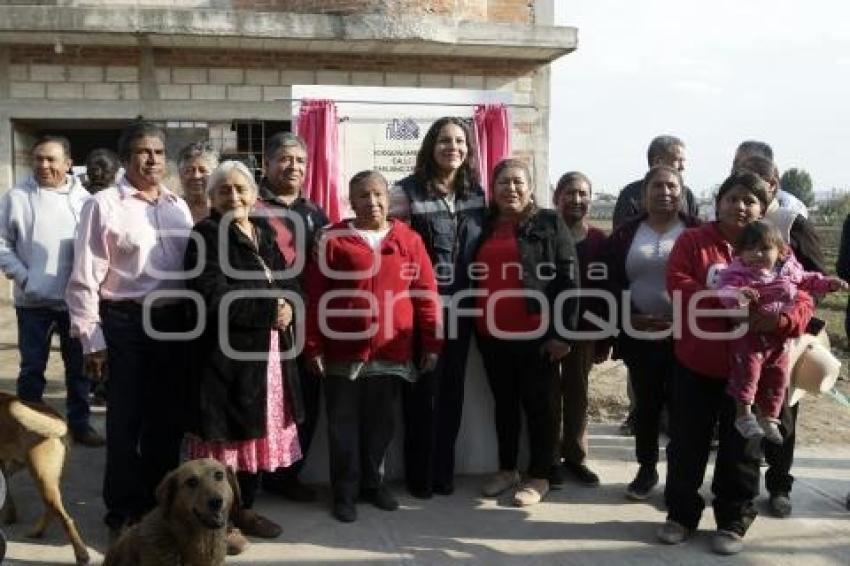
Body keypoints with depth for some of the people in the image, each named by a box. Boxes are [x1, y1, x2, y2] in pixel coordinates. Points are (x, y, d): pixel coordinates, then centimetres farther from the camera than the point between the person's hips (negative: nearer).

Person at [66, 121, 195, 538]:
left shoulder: (178, 206, 10)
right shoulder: (103, 205, -6)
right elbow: (85, 278, -8)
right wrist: (92, 339, -11)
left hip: (175, 322, 5)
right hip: (126, 323, -5)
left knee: (168, 417, 14)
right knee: (126, 420, 6)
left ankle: (160, 502, 32)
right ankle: (124, 511, 23)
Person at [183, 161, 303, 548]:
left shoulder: (265, 233, 14)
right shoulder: (206, 234, -9)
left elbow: (289, 281, 15)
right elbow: (213, 296, -21)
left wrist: (288, 306, -9)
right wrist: (270, 308, -16)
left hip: (267, 352, 7)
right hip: (225, 353, -7)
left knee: (257, 430, 14)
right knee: (227, 432, -1)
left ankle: (245, 508, 30)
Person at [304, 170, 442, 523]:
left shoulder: (409, 240, 4)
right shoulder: (332, 240, -2)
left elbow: (426, 294, 3)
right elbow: (315, 298, -2)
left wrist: (431, 343, 0)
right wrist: (313, 347, -5)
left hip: (391, 354, 2)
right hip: (343, 353, -2)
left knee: (381, 423, 13)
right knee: (344, 425, 7)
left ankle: (373, 483, 30)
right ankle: (345, 492, 20)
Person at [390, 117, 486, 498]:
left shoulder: (476, 192, 7)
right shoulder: (407, 191, -8)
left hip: (460, 308, 5)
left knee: (452, 389, 12)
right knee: (422, 391, 2)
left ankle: (444, 471, 26)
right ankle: (419, 476, 17)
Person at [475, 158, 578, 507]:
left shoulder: (549, 224, -2)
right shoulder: (484, 228, 11)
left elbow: (568, 280, -7)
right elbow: (472, 280, 16)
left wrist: (563, 332, -13)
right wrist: (474, 327, 10)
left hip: (537, 334, -5)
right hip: (492, 335, 5)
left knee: (538, 404, 5)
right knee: (503, 403, 15)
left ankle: (539, 477, 16)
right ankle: (506, 469, 28)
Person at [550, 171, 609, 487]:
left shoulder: (600, 241, 2)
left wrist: (605, 340, 0)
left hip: (583, 331, 2)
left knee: (578, 393, 11)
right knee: (551, 394, 6)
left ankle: (575, 456, 23)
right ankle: (551, 458, 17)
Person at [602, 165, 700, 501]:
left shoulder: (697, 232, 1)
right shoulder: (625, 234, 7)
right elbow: (611, 283, 1)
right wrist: (631, 318, -11)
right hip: (639, 336, 2)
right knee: (646, 404, 10)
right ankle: (647, 469, 24)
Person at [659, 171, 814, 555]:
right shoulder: (691, 241, 0)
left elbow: (802, 302, -4)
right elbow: (677, 285, -14)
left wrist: (780, 319, -27)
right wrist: (722, 301, -27)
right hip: (695, 364, 0)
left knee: (740, 449, 10)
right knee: (687, 444, 10)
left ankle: (733, 522, 25)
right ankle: (681, 514, 26)